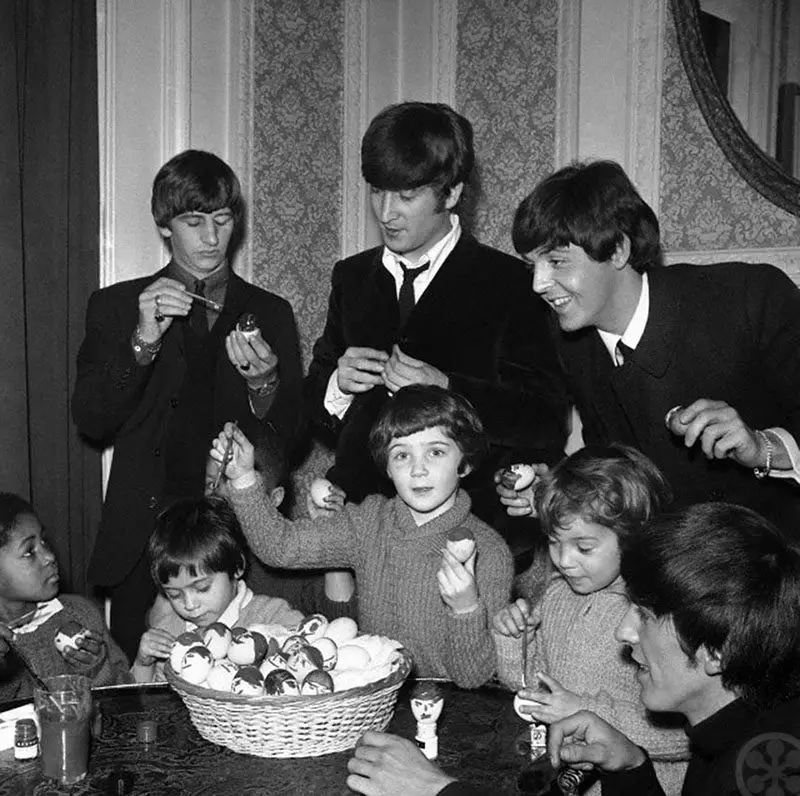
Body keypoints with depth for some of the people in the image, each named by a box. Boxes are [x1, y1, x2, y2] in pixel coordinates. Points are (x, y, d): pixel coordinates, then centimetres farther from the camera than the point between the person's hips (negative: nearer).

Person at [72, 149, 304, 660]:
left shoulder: (269, 313, 11)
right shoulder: (118, 306, 9)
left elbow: (290, 438, 6)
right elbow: (90, 421, -1)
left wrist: (264, 385, -15)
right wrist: (143, 342, -14)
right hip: (145, 537, 0)